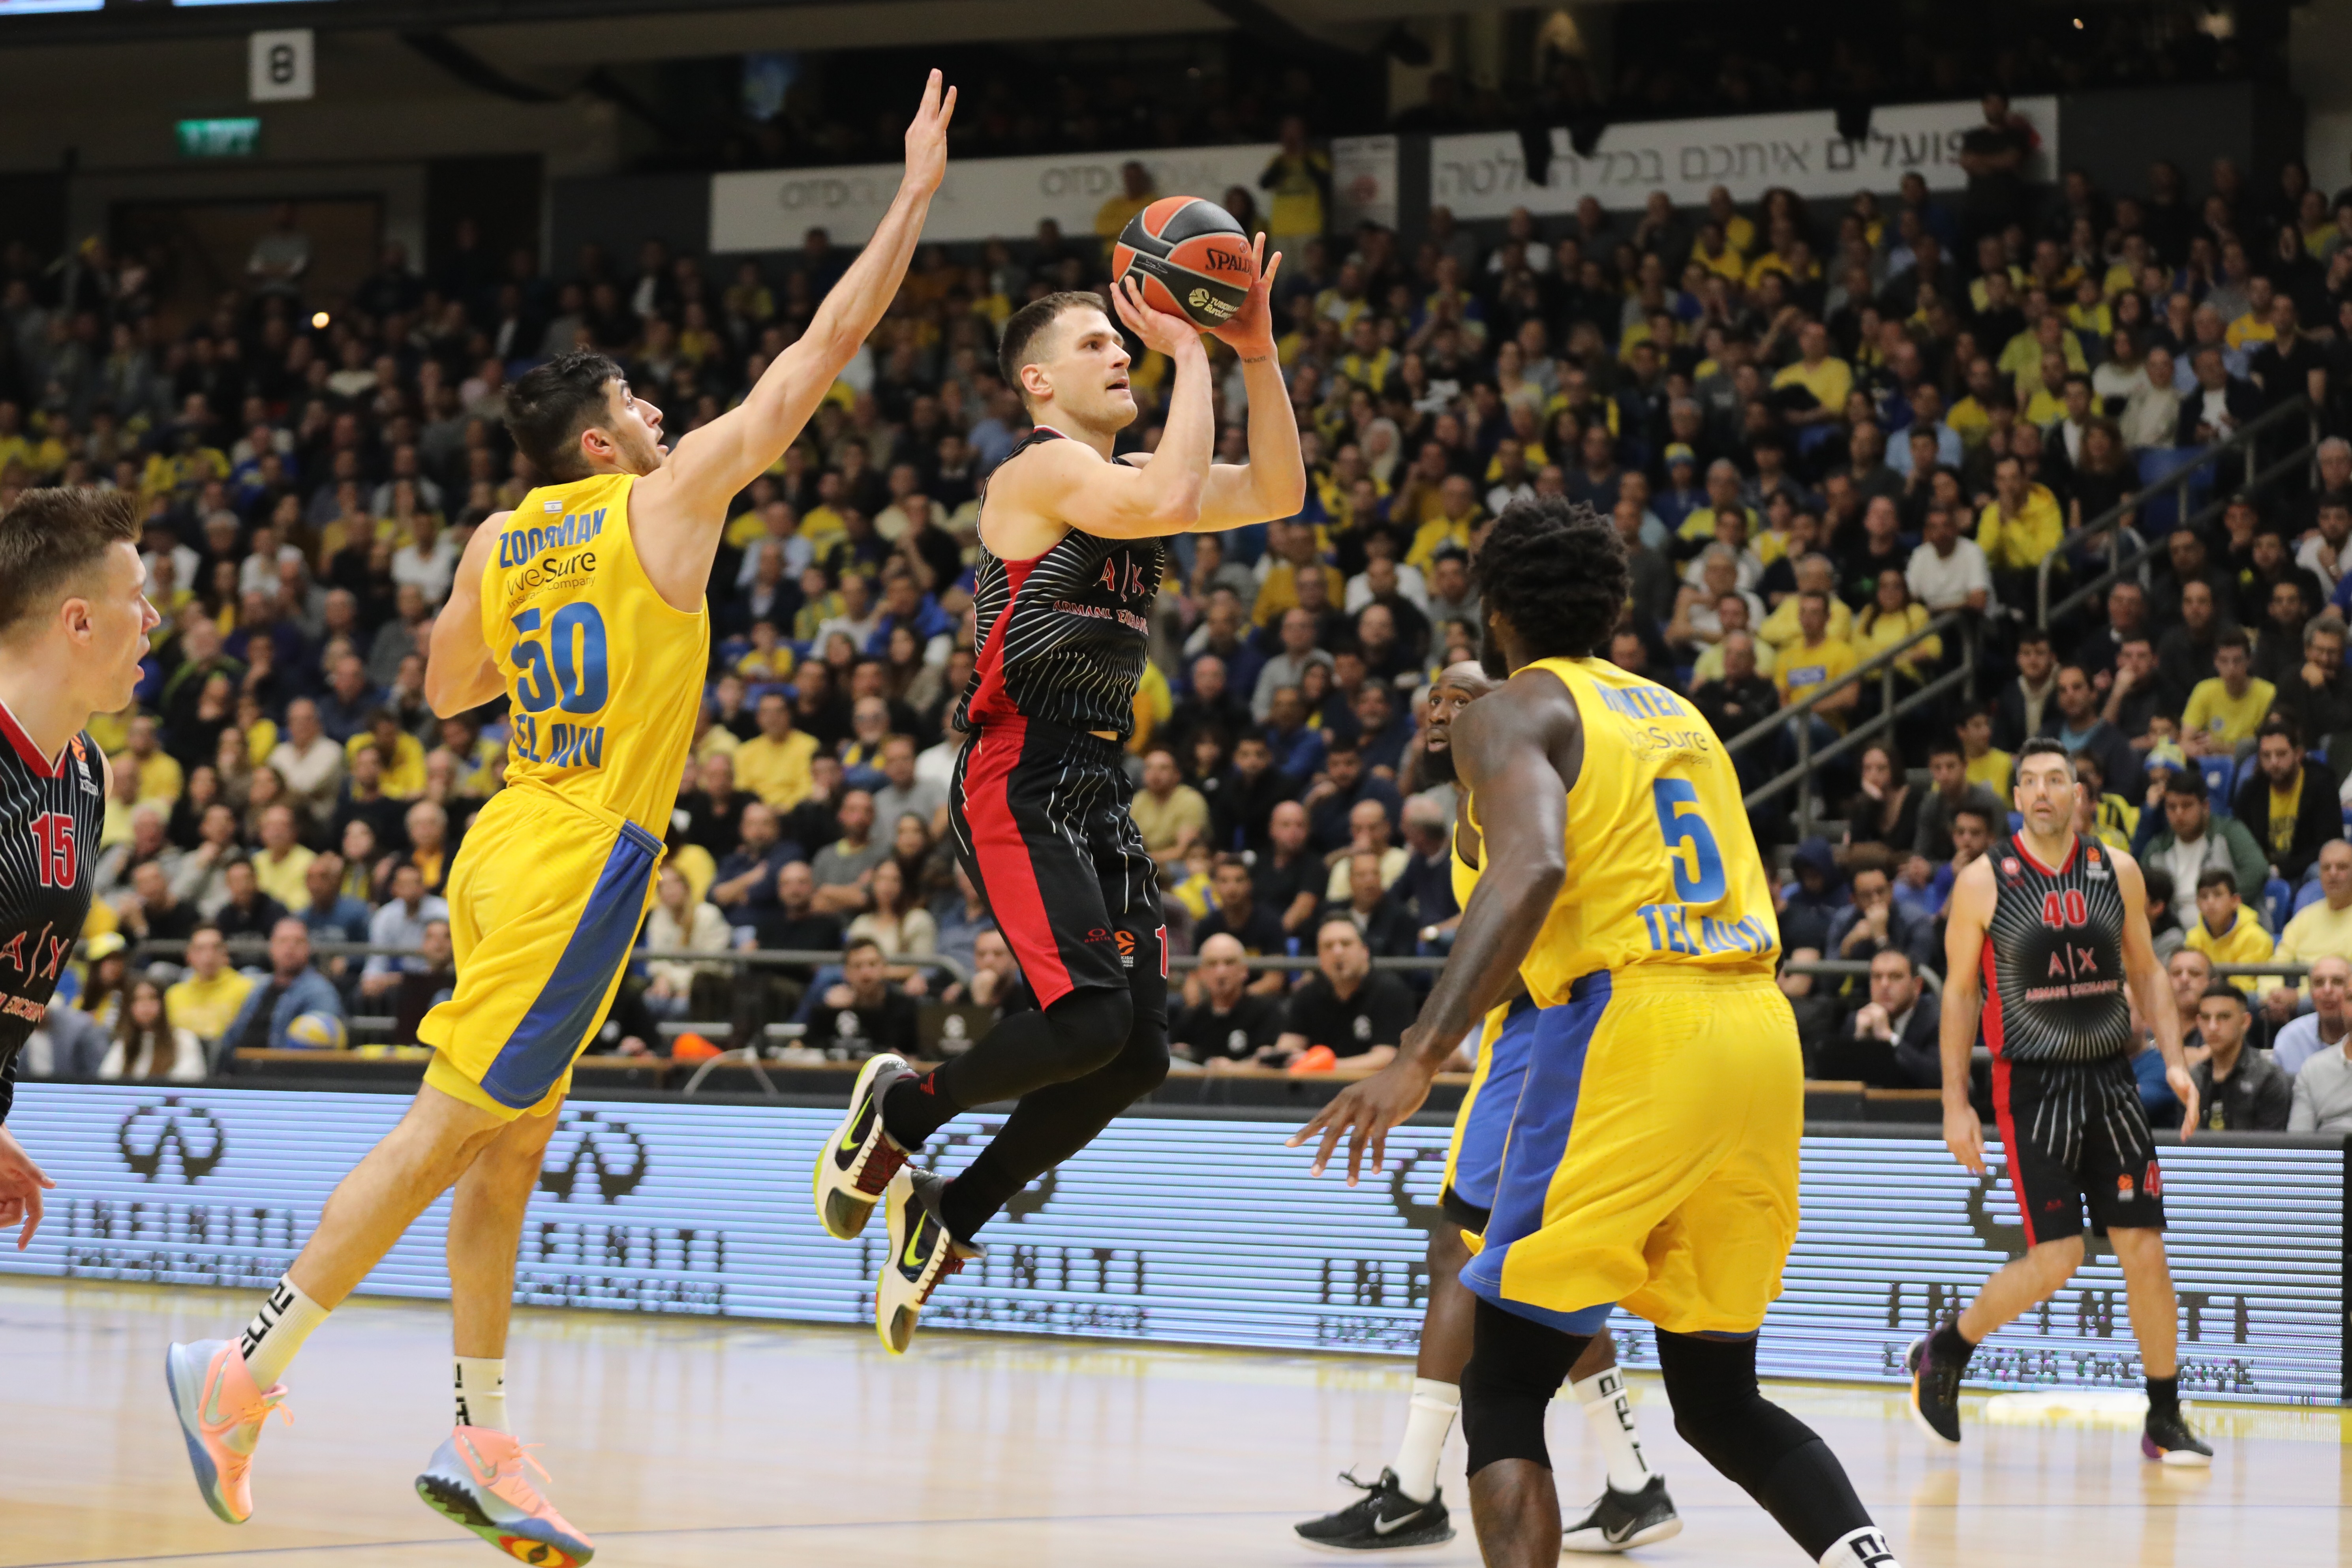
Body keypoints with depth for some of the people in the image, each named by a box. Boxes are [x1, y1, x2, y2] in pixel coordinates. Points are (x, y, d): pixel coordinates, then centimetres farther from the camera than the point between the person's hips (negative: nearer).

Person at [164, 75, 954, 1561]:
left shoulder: (500, 543, 10)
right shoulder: (670, 498, -6)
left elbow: (446, 689, 25)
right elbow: (822, 352, -2)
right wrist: (916, 193, 4)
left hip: (512, 848, 8)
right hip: (580, 860, -8)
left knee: (508, 1146, 10)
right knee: (451, 1130, -8)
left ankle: (484, 1445, 11)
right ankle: (246, 1369, -10)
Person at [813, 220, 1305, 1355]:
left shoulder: (1117, 482, 19)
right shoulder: (1044, 470, -7)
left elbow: (1278, 495, 15)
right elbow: (1171, 502, -25)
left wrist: (1257, 353, 5)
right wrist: (1190, 355, -14)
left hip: (1098, 792, 9)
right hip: (1020, 784, -9)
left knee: (1136, 1057, 1)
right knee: (1093, 1021, -22)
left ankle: (948, 1216, 14)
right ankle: (903, 1107, 3)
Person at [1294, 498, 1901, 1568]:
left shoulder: (1513, 711, 2)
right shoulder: (1676, 713, 25)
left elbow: (1532, 869, -18)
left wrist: (1420, 1057, -23)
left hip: (1631, 1027, -7)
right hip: (1760, 1029, 7)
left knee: (1501, 1391, -1)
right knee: (1717, 1397, 16)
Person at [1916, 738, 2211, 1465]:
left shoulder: (2117, 872, 4)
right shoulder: (1984, 881, -5)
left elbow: (2147, 973, 13)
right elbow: (1959, 993, -1)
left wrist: (2174, 1060, 0)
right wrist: (1956, 1103, -5)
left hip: (2110, 1079, 4)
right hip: (2031, 1084, -3)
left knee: (2144, 1250, -1)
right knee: (2054, 1260, -10)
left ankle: (2165, 1421, 10)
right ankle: (1943, 1354, 14)